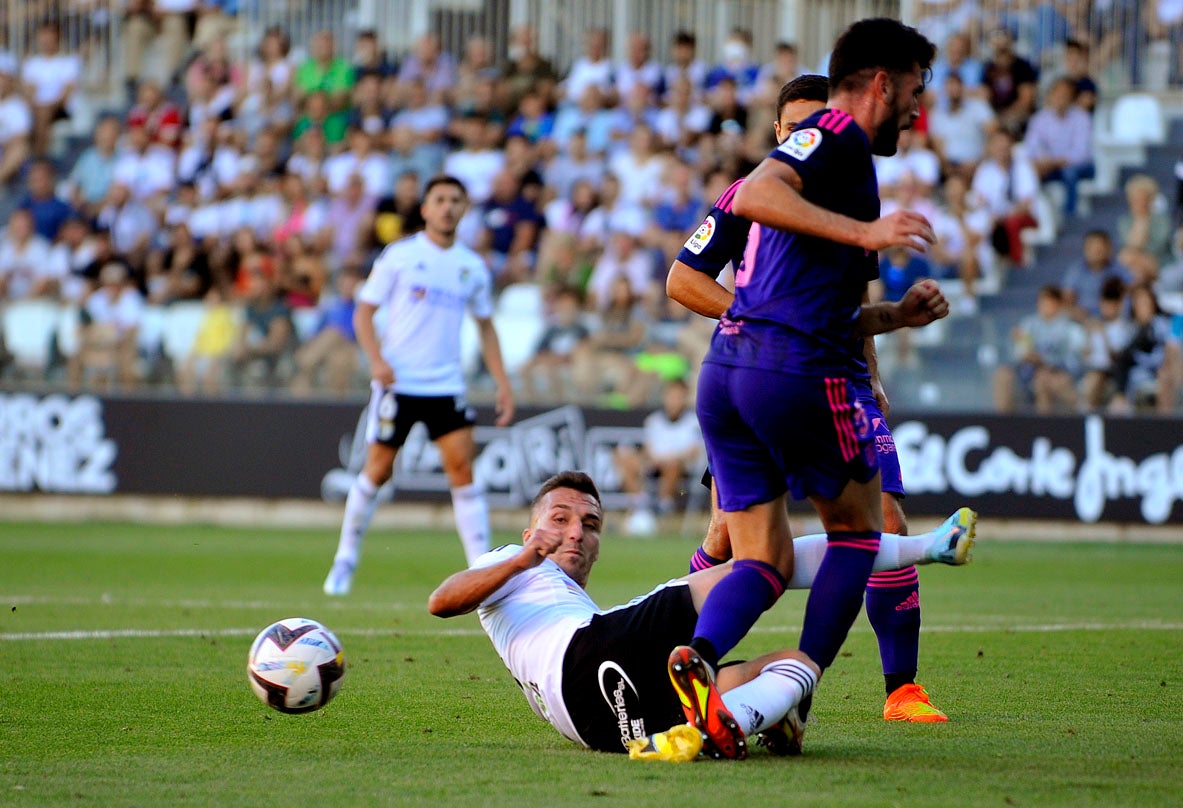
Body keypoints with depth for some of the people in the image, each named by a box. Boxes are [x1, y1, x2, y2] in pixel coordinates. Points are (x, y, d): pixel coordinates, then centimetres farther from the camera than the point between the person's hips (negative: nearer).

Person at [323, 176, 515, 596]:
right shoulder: (399, 256, -1)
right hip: (397, 382, -3)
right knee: (378, 470, 0)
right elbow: (363, 312, 0)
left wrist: (502, 383, 11)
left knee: (462, 468, -9)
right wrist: (377, 360, -17)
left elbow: (485, 326, 19)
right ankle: (346, 557, 17)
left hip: (446, 384, 3)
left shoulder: (472, 266, 9)